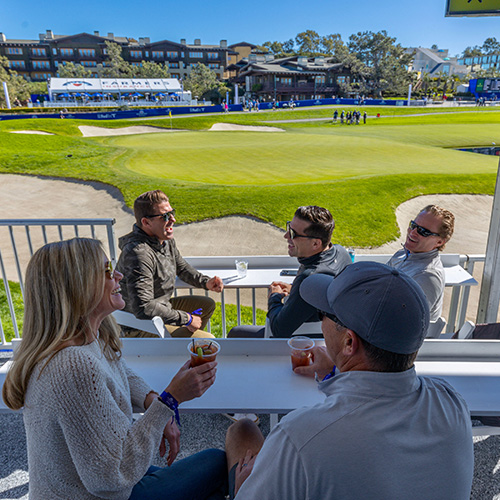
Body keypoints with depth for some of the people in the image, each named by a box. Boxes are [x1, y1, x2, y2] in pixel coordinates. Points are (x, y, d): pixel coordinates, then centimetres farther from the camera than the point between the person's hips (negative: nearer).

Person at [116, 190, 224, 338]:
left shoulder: (166, 240, -1)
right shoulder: (138, 254, -31)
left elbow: (182, 267, 18)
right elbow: (143, 308, -35)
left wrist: (205, 282, 1)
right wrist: (186, 319, -26)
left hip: (162, 305, 9)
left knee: (207, 305, 21)